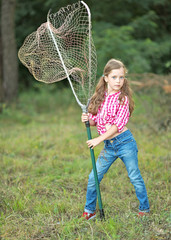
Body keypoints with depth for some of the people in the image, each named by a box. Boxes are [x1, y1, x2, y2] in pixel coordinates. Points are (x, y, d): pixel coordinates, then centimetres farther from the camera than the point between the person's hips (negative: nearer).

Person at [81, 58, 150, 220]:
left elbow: (118, 124, -15)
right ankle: (89, 211, 20)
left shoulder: (123, 98, -9)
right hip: (108, 146, 5)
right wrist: (88, 119, -11)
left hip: (125, 142, -5)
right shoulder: (99, 97, 5)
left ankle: (144, 209, 21)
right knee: (93, 178, 5)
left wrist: (99, 139, -17)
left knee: (135, 178, 3)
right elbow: (95, 120, 12)